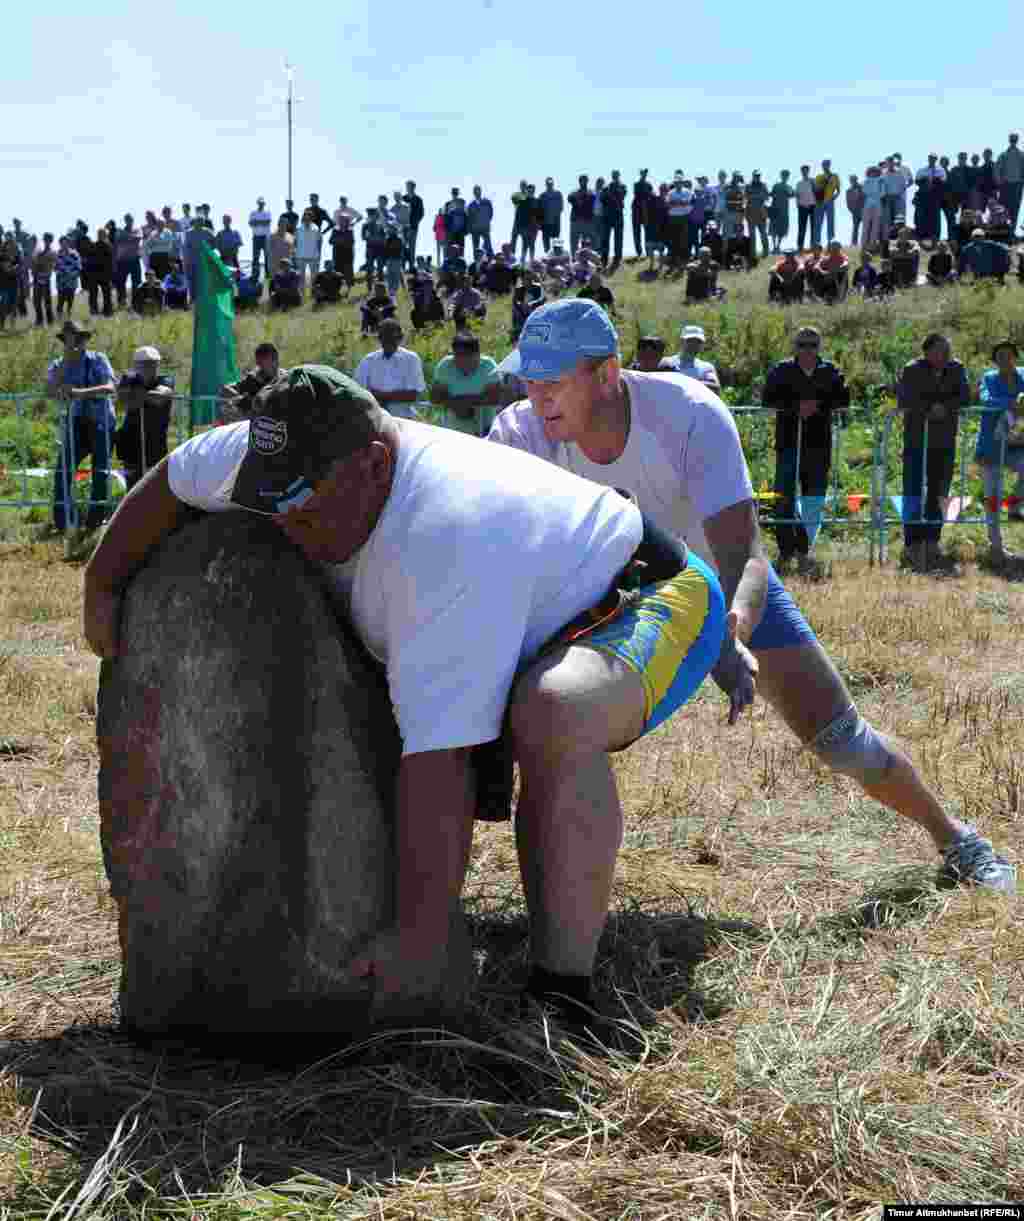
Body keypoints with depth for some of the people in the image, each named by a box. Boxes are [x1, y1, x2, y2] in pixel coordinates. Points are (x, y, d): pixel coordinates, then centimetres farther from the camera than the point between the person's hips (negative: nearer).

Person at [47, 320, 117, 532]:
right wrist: (65, 363, -19)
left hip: (101, 421, -2)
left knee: (101, 471, -4)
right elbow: (50, 392, -14)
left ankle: (95, 520, 4)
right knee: (63, 470, -8)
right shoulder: (58, 366, 4)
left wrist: (81, 392, -33)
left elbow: (110, 388, -19)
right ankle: (62, 522, -3)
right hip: (77, 424, 2)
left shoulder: (98, 360, -4)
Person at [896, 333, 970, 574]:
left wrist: (944, 406, -15)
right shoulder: (912, 370, -4)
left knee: (938, 497, 8)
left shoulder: (956, 369, 8)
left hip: (945, 443, 4)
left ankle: (932, 547, 15)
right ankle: (912, 548, -3)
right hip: (916, 442, -4)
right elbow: (904, 401, -12)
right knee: (914, 496, -6)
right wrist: (931, 408, -16)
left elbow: (965, 397, 0)